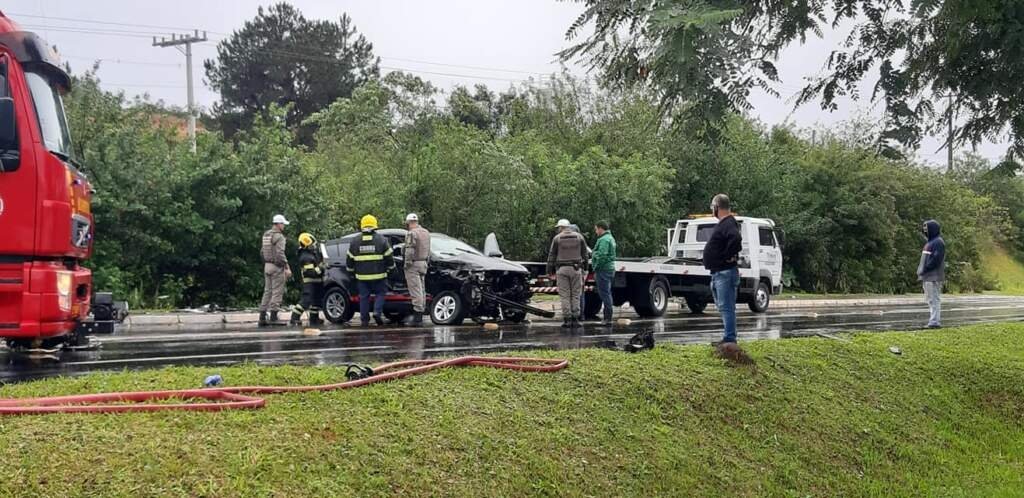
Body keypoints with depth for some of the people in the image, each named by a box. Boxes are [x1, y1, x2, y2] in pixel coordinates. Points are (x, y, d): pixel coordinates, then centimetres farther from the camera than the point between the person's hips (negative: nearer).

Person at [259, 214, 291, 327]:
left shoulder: (266, 235, 14)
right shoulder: (279, 236, -13)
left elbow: (262, 252, 18)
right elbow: (280, 253, -21)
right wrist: (287, 268, -20)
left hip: (267, 266, 9)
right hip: (277, 267, -9)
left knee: (267, 291, 12)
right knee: (277, 292, -5)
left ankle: (262, 318, 10)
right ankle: (273, 317, -8)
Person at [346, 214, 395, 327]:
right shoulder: (381, 240, -2)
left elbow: (349, 259, 8)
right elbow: (389, 257, 0)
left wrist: (352, 270, 23)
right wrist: (390, 267, 16)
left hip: (362, 276, 2)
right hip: (378, 275, -2)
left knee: (364, 297, 8)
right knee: (380, 293, 12)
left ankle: (364, 320, 9)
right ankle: (377, 312, -8)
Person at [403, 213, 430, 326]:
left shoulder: (412, 233, -15)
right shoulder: (426, 233, 13)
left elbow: (409, 252, -20)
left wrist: (407, 264, -12)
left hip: (414, 265, -9)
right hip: (423, 264, 9)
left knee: (416, 291, -9)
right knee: (422, 290, 12)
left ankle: (417, 318, -11)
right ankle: (419, 315, 16)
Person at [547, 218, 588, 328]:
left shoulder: (557, 238, 1)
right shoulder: (579, 237, 7)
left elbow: (551, 255, 2)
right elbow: (584, 254, 7)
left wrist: (550, 271, 8)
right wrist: (585, 267, 13)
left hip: (562, 269, -1)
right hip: (576, 269, 1)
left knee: (564, 295, 1)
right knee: (576, 295, 6)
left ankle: (567, 320, -2)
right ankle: (575, 319, 2)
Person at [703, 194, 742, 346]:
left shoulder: (729, 224, -16)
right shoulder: (722, 224, 17)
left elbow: (736, 239, -35)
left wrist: (729, 256, -24)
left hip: (726, 272, -11)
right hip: (718, 272, 11)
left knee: (726, 307, -9)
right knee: (724, 307, 15)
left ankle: (730, 339, -8)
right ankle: (727, 338, 22)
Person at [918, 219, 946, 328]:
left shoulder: (938, 242, -9)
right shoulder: (930, 242, 21)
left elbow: (936, 259, -19)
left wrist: (925, 269, -17)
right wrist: (921, 271, 12)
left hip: (934, 277, -10)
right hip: (926, 276, 10)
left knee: (934, 299, -10)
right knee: (930, 299, 12)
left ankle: (935, 321, -11)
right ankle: (934, 320, 17)